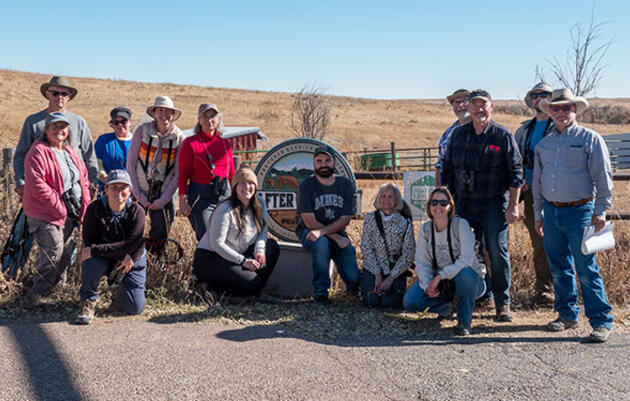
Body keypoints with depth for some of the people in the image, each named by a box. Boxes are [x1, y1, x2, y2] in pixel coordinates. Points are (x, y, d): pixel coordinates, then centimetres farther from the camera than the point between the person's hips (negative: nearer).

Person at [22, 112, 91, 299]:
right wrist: (58, 206, -20)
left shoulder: (70, 152, 16)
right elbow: (36, 184, -19)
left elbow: (83, 176, 22)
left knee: (66, 253, 13)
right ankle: (39, 294, 4)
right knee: (52, 254, -11)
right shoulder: (38, 152, -10)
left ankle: (55, 288, 30)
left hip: (71, 213, 8)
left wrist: (84, 203, 8)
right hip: (46, 215, -8)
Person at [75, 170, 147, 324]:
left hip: (132, 261, 0)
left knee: (135, 308, -6)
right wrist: (121, 255, -26)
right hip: (105, 260, 0)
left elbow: (131, 245, -28)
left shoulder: (137, 211, -19)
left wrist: (94, 250, -31)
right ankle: (88, 301, -8)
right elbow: (89, 242, -19)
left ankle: (124, 288, 30)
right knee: (91, 263, -36)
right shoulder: (94, 209, -16)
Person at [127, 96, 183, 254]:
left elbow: (178, 173, -1)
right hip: (140, 193, 0)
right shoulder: (142, 131, -4)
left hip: (164, 195, 0)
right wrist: (138, 195, -7)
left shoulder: (179, 137, -3)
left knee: (159, 236, 3)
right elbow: (130, 164, -1)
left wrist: (163, 199, -6)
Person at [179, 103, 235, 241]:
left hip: (224, 194, 4)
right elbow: (183, 174, -4)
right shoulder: (190, 143, -2)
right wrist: (183, 201, -10)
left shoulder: (225, 144, 9)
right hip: (201, 196, -4)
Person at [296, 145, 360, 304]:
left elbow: (345, 219, -6)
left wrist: (322, 231, -23)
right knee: (321, 243, -39)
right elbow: (309, 221, -12)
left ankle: (351, 284, 23)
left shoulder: (346, 185, 0)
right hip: (309, 231, -2)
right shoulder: (306, 186, -7)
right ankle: (320, 291, -22)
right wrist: (336, 237, -20)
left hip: (338, 234, 2)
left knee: (353, 278, -17)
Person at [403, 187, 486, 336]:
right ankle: (444, 307, 13)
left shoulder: (460, 224, -15)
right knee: (410, 302, -18)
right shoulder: (425, 228, -2)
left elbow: (467, 260, -25)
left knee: (465, 273, -40)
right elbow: (422, 263, -4)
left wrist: (440, 276, -31)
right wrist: (427, 285, -22)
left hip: (470, 279, -4)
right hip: (439, 282, 4)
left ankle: (464, 322, -17)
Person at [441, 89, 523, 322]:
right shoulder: (458, 135, 9)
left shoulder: (503, 135, -1)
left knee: (497, 253, -4)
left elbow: (515, 172, -2)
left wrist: (513, 206, -7)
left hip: (494, 205, -3)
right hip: (464, 204, 4)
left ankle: (502, 303, 7)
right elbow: (447, 169, 14)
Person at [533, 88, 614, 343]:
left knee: (586, 269, -6)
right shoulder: (544, 144, 14)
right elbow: (537, 181, 19)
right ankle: (567, 314, 24)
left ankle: (601, 321, 2)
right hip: (551, 212, 5)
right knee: (559, 268, 11)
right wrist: (538, 214, 17)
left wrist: (600, 211, -7)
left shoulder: (590, 139, -1)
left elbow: (604, 177, -2)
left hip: (579, 211, -5)